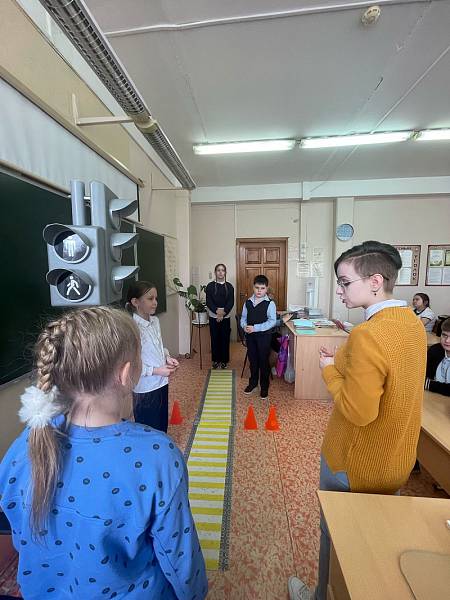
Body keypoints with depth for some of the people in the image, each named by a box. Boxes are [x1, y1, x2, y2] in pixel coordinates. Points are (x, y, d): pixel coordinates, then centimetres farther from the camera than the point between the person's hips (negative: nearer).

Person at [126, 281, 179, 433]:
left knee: (162, 425, 25)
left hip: (161, 383, 7)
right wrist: (157, 370, -22)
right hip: (146, 389, -7)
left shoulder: (155, 320, 0)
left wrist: (167, 357, -4)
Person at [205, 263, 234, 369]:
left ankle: (224, 360, 19)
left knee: (225, 338, 5)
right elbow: (208, 302, -6)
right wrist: (217, 311, -19)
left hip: (225, 317, 0)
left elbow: (231, 302, -4)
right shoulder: (210, 286, 1)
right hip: (213, 316, 0)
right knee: (215, 338, 6)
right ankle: (215, 360, 20)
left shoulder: (229, 286, 3)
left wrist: (223, 313, -15)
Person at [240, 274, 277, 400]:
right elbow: (243, 317, 10)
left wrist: (255, 328, -22)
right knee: (252, 359, 17)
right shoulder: (248, 302, 2)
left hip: (264, 335, -4)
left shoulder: (270, 304, -12)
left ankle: (264, 386, 24)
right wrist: (244, 326, -12)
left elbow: (272, 321, -16)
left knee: (263, 361, 6)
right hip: (250, 335, 4)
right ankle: (253, 382, 36)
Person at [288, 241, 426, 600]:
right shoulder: (413, 322, -3)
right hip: (397, 461, 7)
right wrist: (346, 363, 1)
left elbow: (358, 412, -28)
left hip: (356, 465, -7)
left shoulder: (367, 336, -31)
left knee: (337, 535, 20)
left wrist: (330, 370, -15)